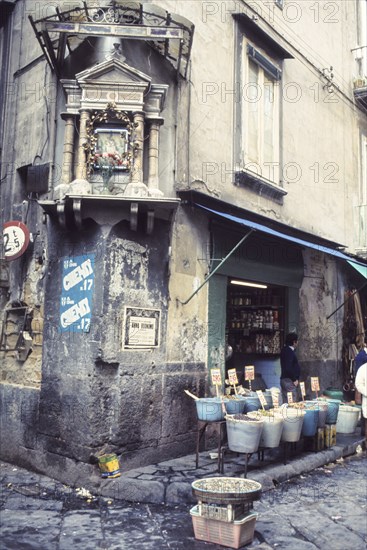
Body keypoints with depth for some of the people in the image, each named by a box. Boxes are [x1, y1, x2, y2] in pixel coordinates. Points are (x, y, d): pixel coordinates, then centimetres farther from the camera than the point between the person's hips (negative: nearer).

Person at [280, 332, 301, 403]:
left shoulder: (285, 350, 13)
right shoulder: (289, 352, -17)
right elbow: (288, 368, -23)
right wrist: (294, 379, -16)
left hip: (284, 379, 10)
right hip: (289, 381, -10)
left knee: (286, 403, 11)